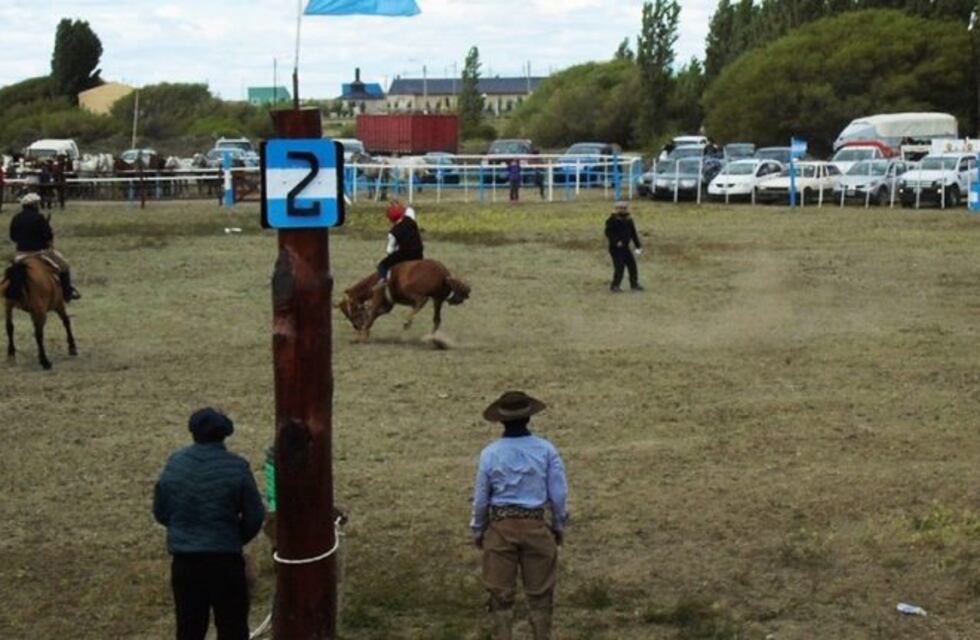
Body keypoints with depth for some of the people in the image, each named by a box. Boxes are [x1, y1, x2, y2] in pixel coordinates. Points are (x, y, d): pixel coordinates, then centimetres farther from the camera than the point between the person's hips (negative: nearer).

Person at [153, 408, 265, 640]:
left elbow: (160, 512, 7)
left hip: (184, 558, 3)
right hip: (225, 558, -3)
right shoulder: (236, 467, -10)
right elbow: (254, 516, -7)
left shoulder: (174, 464, -1)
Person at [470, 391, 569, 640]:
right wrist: (559, 526, 12)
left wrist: (478, 530, 14)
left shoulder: (490, 453, -8)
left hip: (501, 527, 0)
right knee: (540, 591, 13)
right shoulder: (546, 450, -8)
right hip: (535, 526, 0)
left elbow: (481, 498, -1)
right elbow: (559, 494, -3)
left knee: (501, 593, 10)